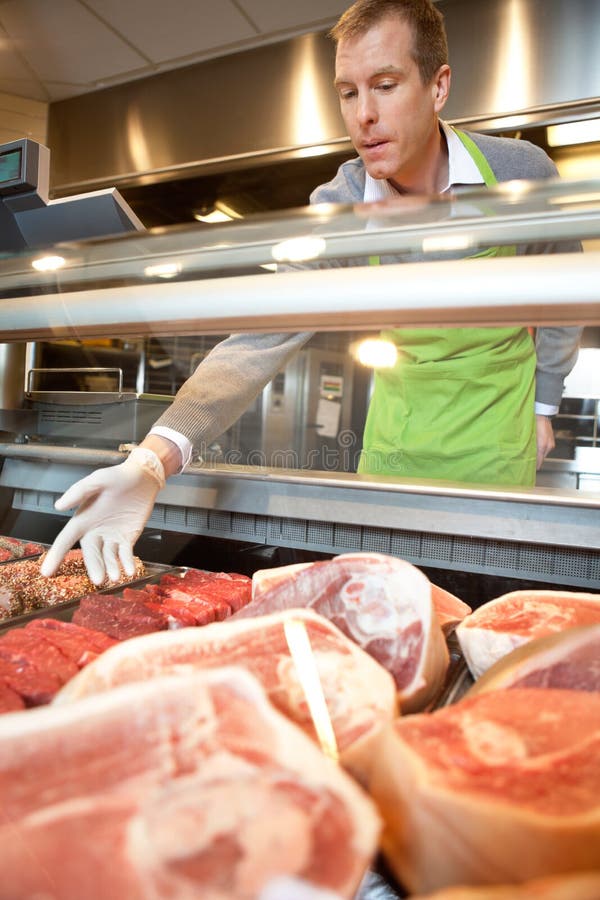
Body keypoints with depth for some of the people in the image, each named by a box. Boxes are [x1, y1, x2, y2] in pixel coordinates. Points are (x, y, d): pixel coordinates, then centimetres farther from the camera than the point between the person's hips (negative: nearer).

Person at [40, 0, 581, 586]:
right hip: (400, 421, 1)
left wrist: (543, 405, 6)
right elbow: (262, 338, -27)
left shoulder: (521, 171, -16)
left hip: (495, 414, -1)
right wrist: (152, 461, -40)